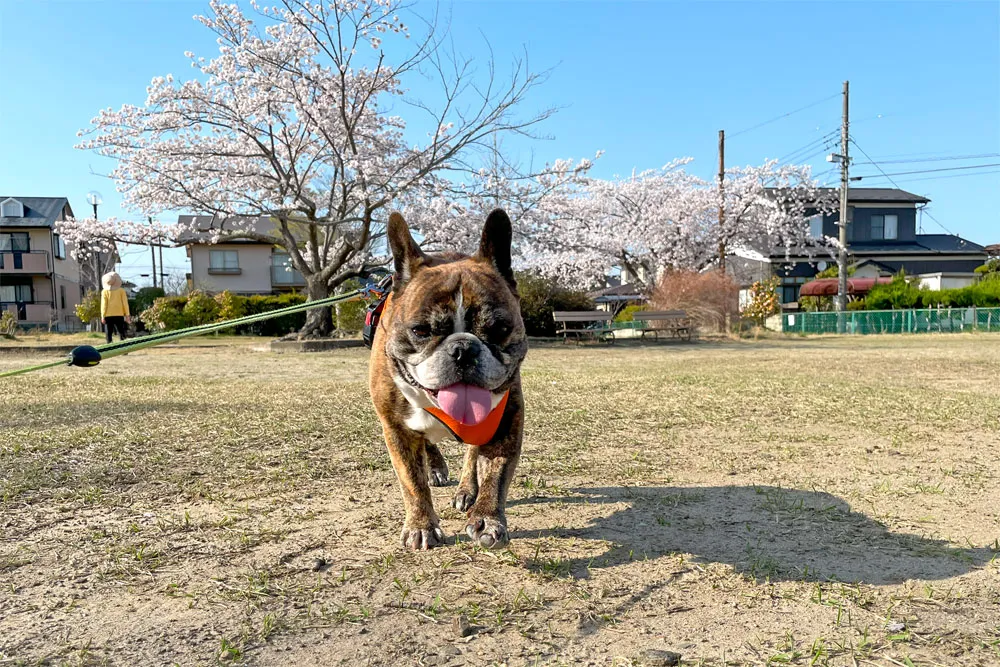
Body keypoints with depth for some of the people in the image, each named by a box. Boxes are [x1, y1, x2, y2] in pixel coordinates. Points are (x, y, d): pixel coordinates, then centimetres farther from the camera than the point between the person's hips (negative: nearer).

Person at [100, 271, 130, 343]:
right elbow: (125, 303, 0)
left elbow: (104, 304, -4)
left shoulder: (105, 291, -1)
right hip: (119, 315, 1)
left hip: (108, 315, -1)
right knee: (121, 333, 6)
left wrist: (102, 316, -1)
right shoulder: (121, 291, 2)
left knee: (109, 333, 4)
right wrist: (127, 315, 4)